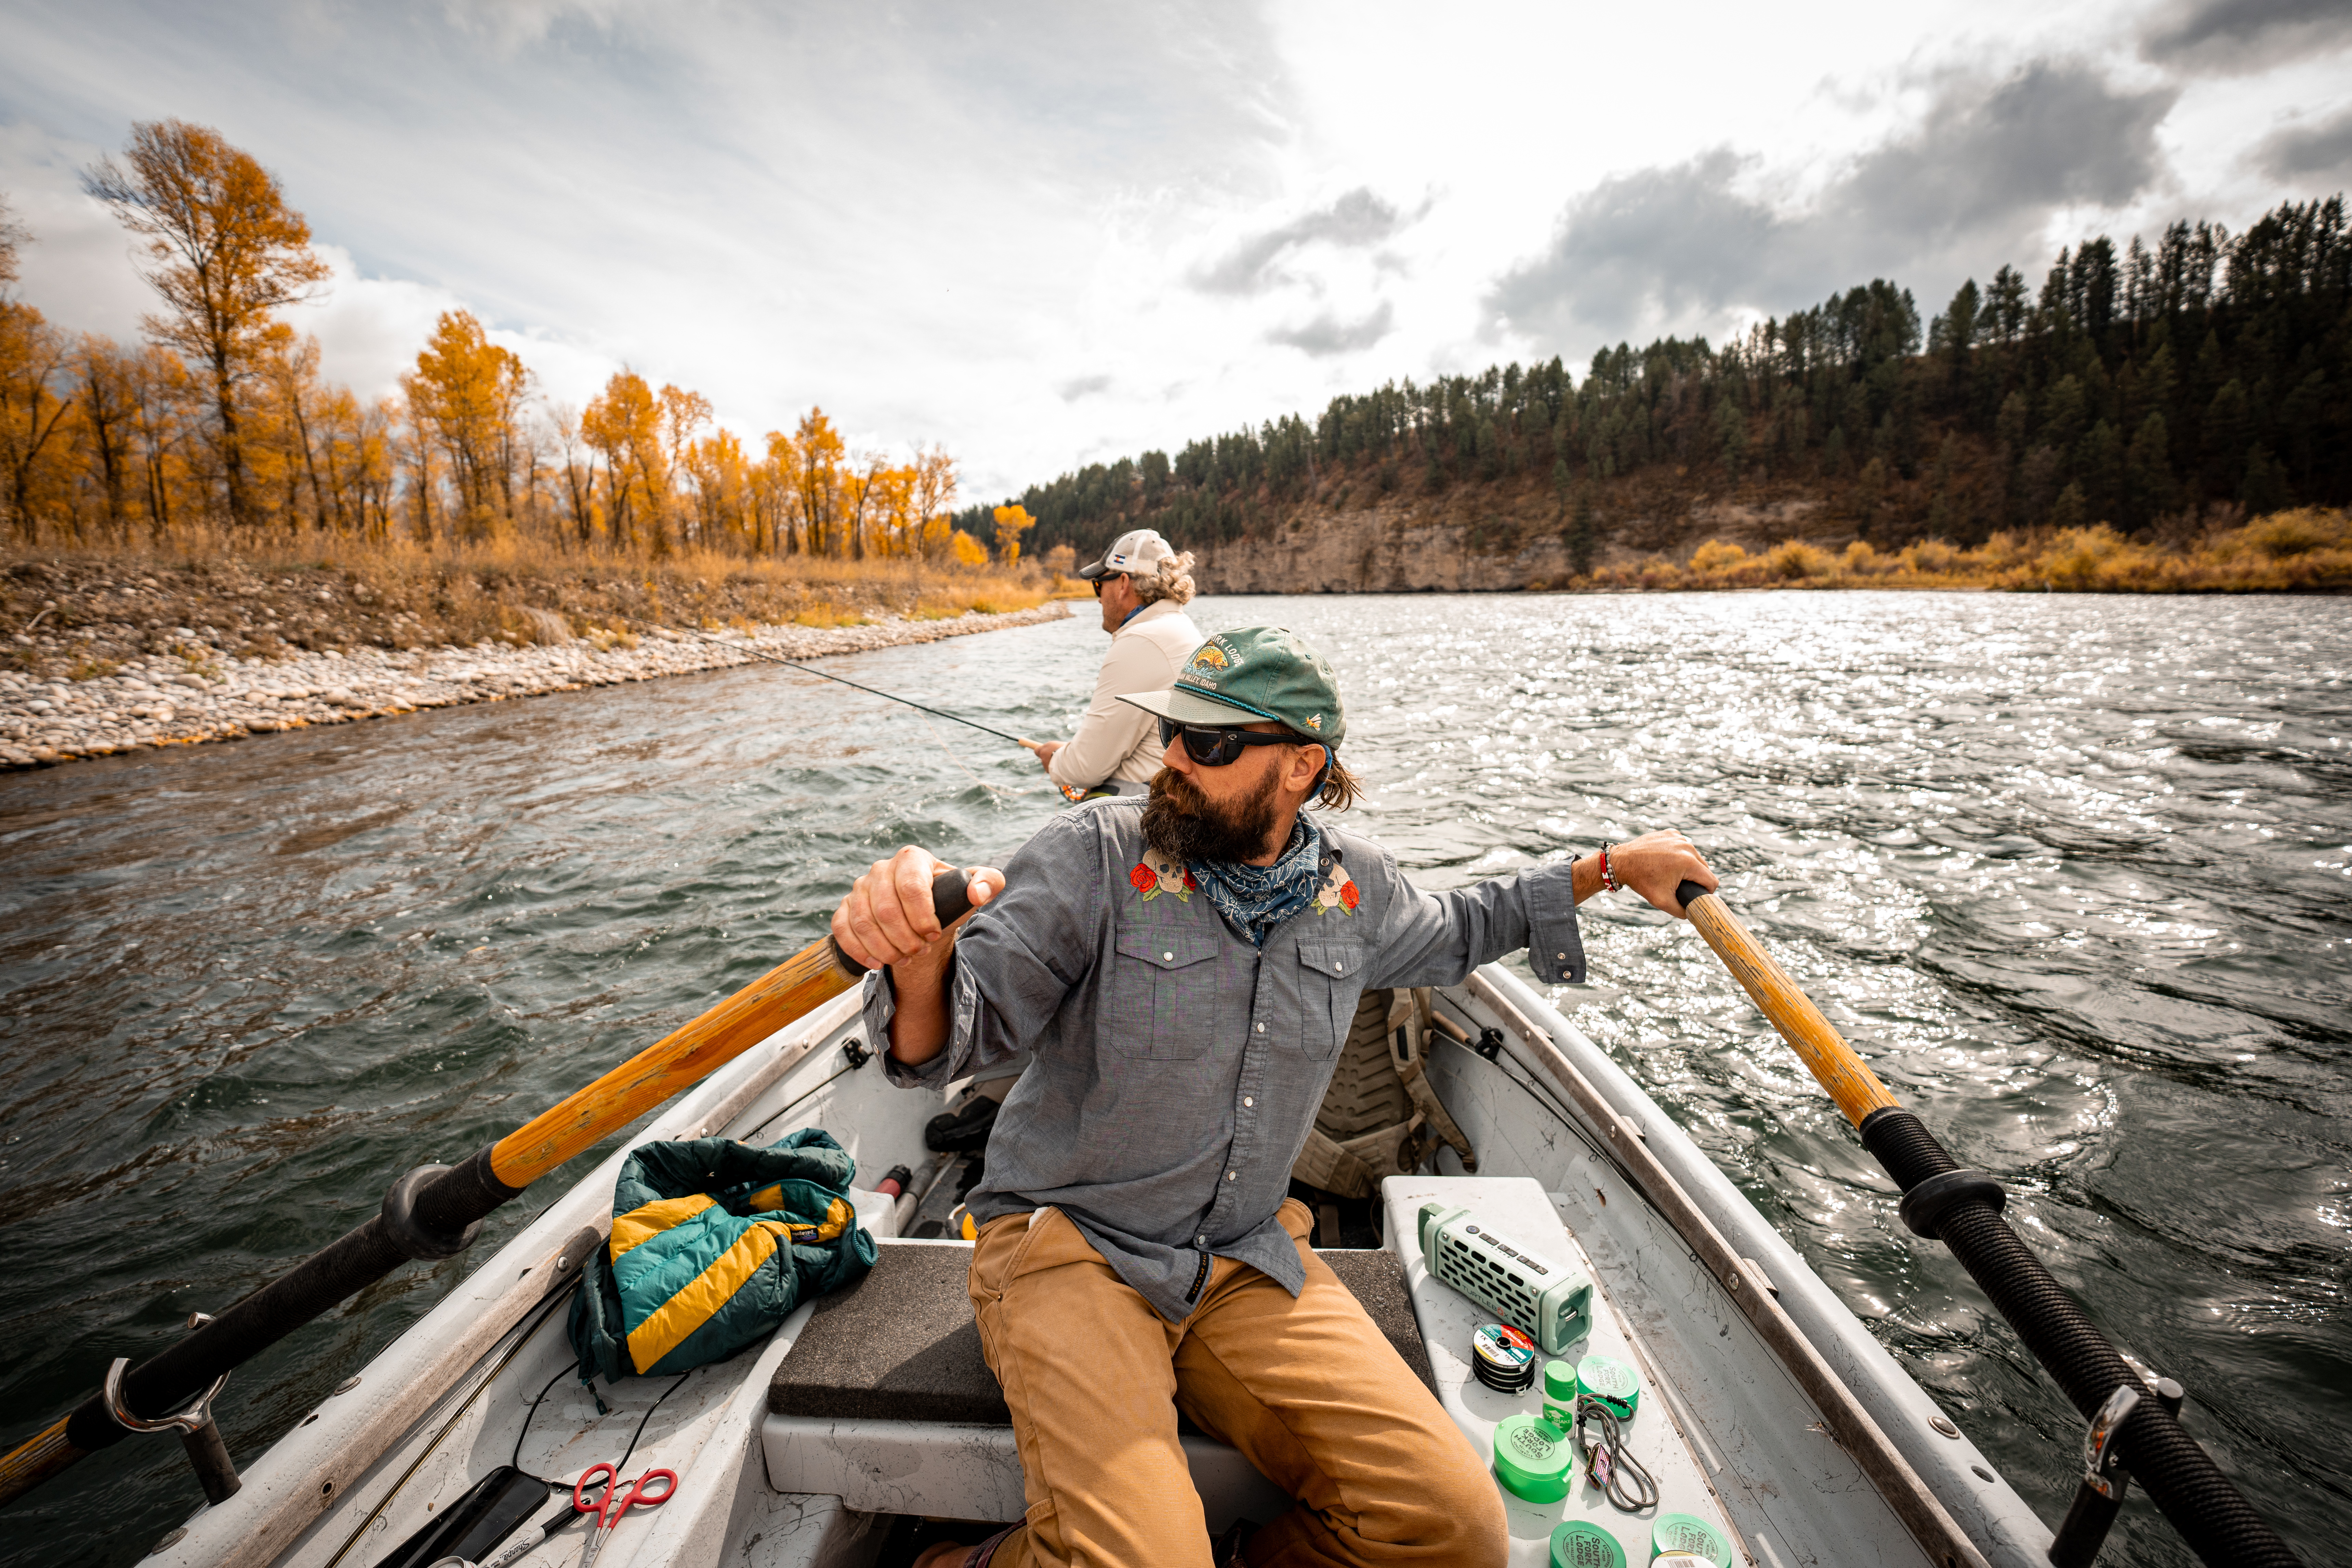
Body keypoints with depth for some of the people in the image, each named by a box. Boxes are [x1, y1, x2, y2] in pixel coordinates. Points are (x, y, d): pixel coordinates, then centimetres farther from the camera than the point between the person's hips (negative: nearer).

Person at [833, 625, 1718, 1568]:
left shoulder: (1354, 886, 0)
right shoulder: (1096, 855, -13)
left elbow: (1449, 934, 23)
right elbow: (952, 1037, -18)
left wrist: (1609, 869, 22)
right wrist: (922, 957, -42)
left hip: (1249, 1264, 4)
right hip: (1070, 1247, -3)